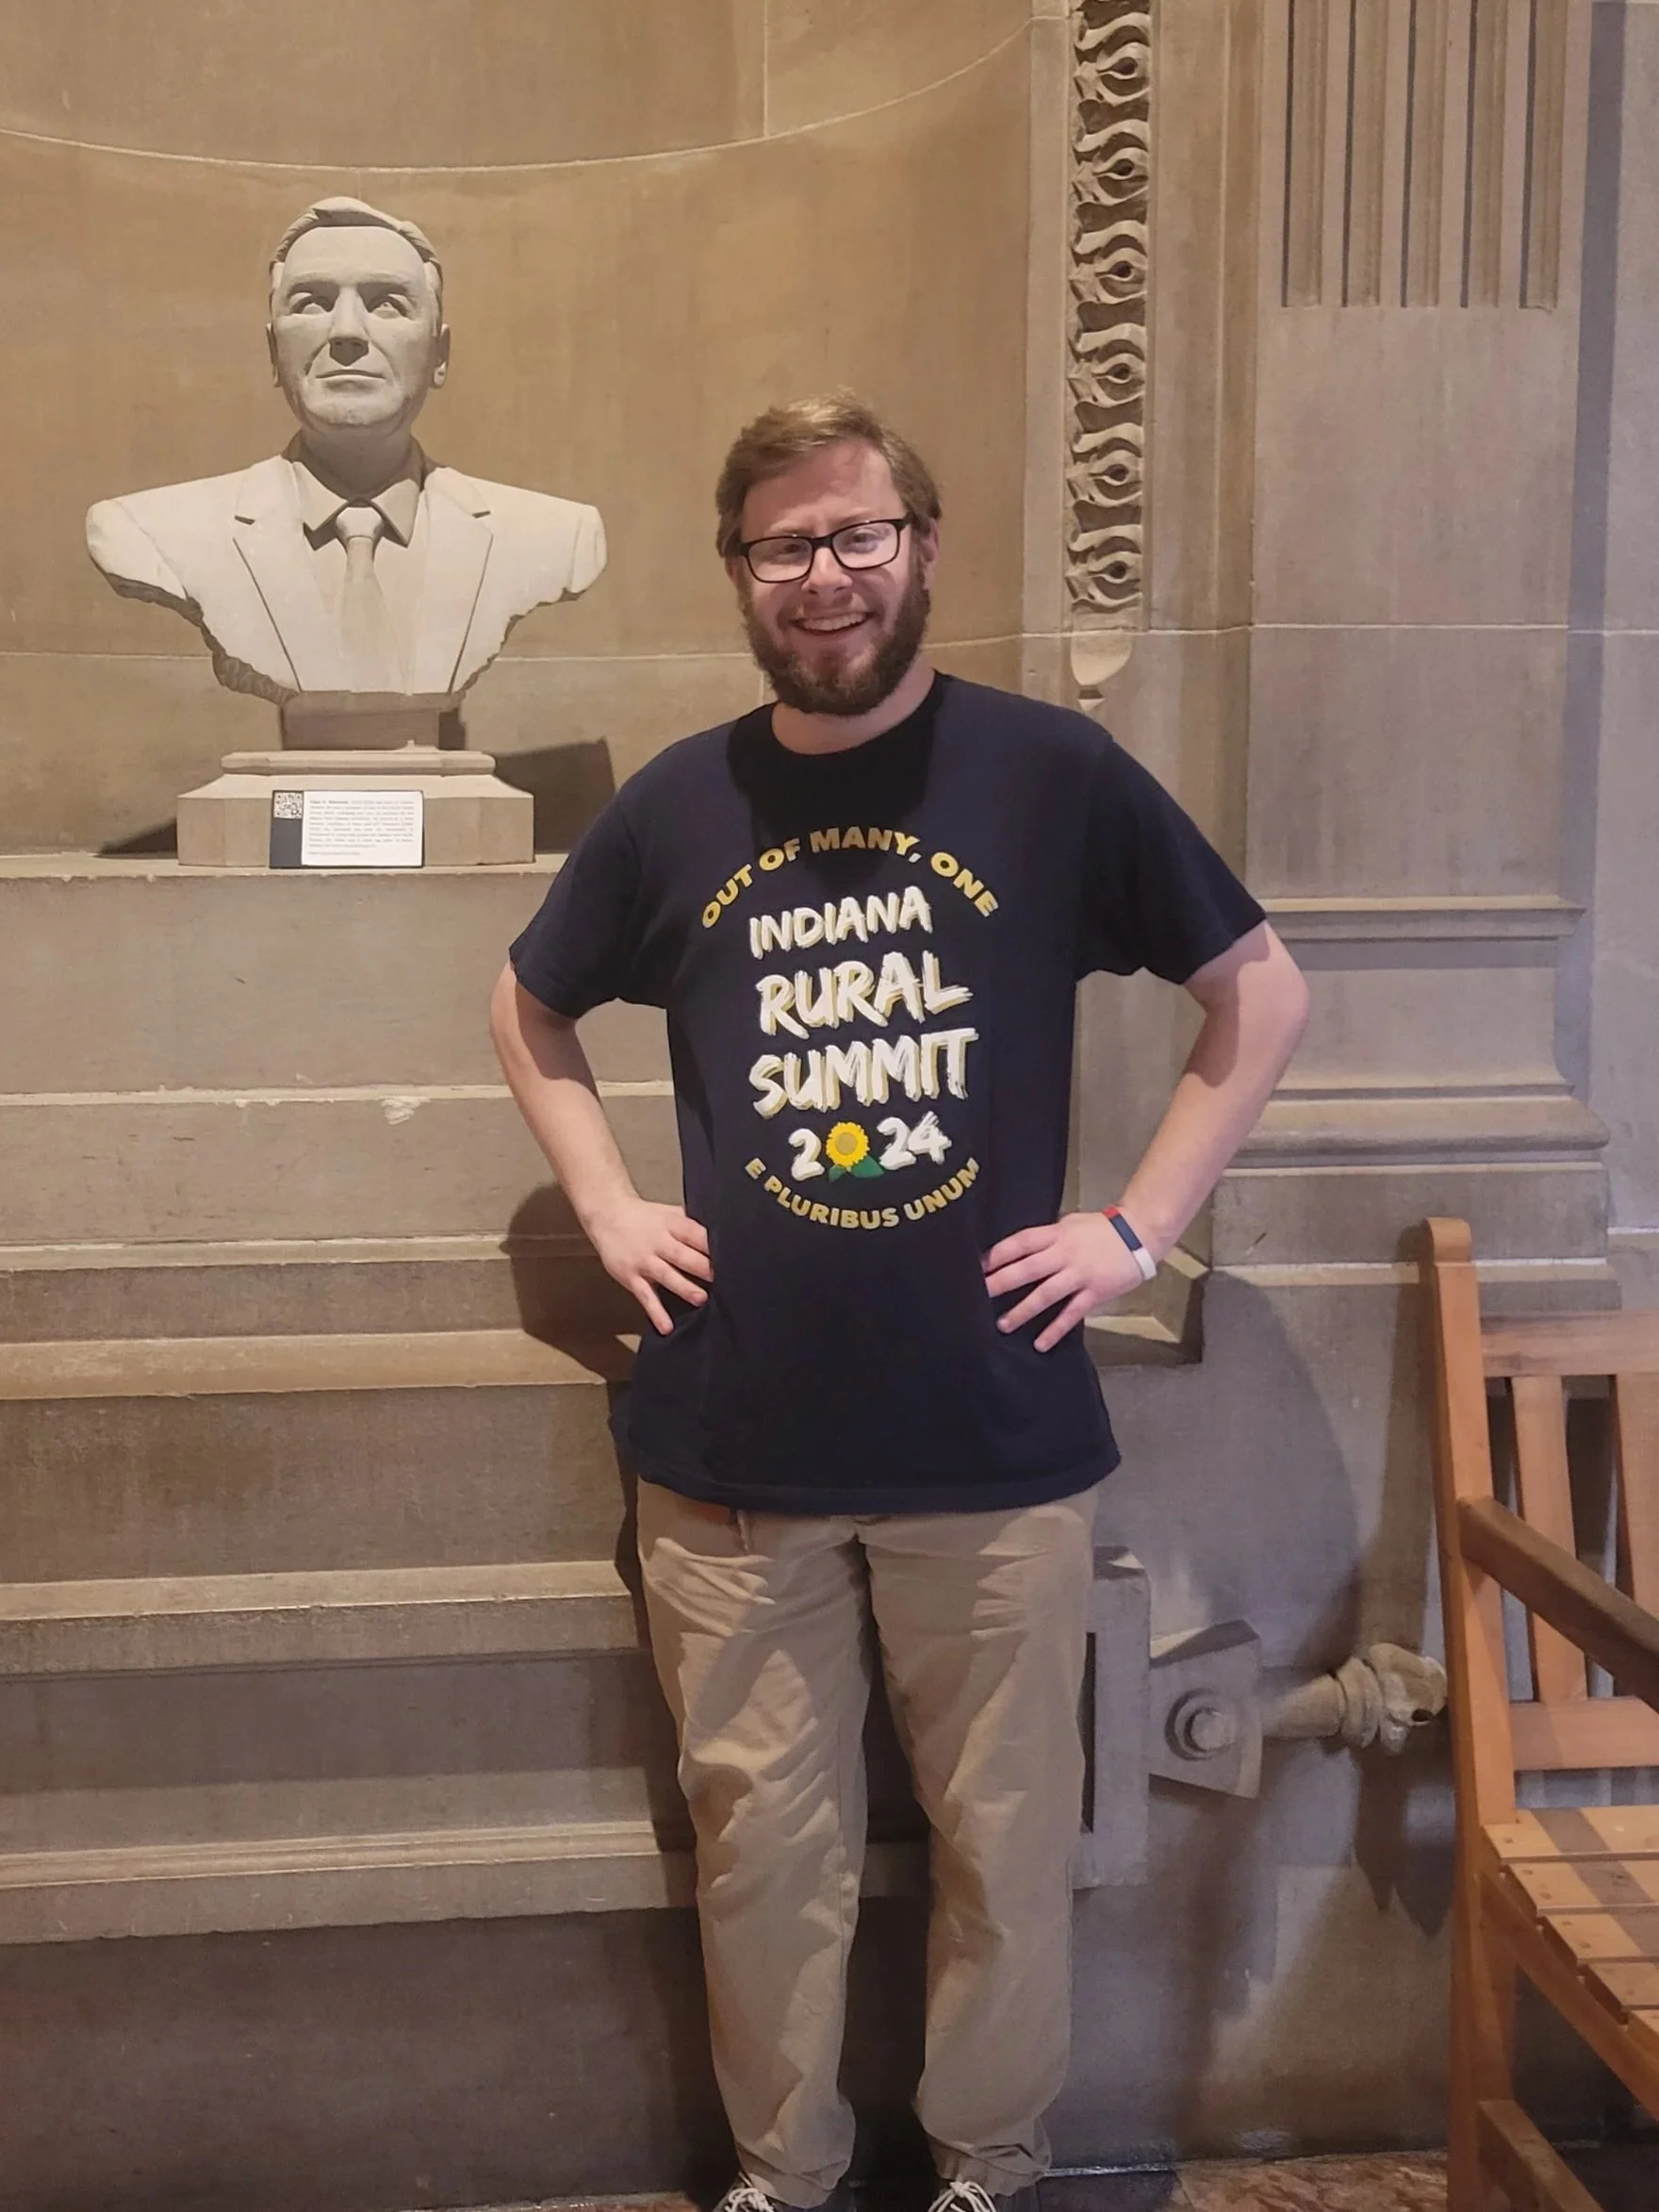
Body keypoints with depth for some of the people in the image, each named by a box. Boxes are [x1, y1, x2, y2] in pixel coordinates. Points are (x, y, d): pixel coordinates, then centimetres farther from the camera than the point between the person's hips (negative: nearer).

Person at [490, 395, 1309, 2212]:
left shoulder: (1051, 773, -3)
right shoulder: (678, 805, 3)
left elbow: (1261, 994, 4)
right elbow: (531, 1007, 19)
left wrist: (1135, 1226, -2)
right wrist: (610, 1209, 6)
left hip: (998, 1439, -1)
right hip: (734, 1446, 2)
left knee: (1005, 1842, 11)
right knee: (763, 1853, 12)